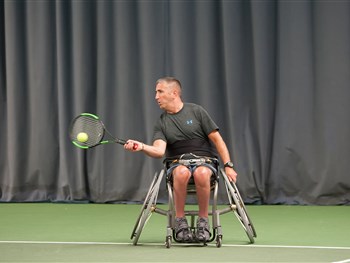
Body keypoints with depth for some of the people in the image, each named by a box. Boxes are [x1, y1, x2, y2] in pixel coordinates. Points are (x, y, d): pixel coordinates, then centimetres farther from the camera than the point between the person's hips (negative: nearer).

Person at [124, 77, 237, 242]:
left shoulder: (196, 111, 4)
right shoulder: (161, 123, 9)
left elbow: (217, 139, 3)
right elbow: (159, 151, -8)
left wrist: (228, 166, -5)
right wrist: (141, 147, -29)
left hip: (204, 161, -1)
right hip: (178, 163, 1)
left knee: (201, 173, -38)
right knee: (182, 172, -37)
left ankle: (203, 221, -21)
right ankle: (180, 221, -24)